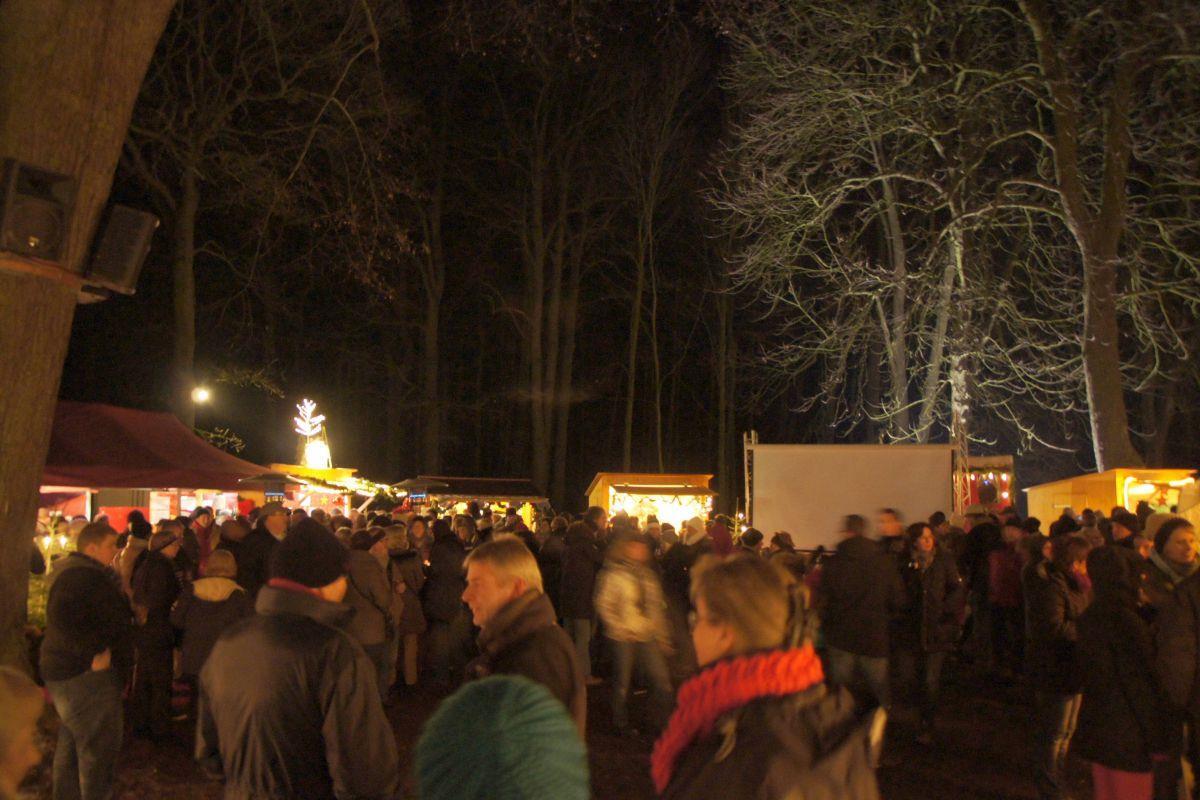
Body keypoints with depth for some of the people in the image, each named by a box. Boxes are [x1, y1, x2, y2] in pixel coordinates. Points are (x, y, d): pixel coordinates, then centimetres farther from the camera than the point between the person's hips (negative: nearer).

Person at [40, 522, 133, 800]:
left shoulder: (79, 572, 14)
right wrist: (93, 652, -30)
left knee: (72, 744, 22)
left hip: (69, 673, 11)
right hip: (84, 676, -11)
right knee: (98, 749, -7)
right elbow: (62, 617, -34)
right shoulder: (81, 576, -20)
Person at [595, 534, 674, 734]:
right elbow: (604, 606, -7)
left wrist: (662, 635, 13)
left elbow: (657, 607, 16)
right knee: (622, 681, 5)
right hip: (624, 638, -5)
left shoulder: (648, 576, 12)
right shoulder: (614, 575, -6)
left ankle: (663, 723, 8)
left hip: (648, 637, 5)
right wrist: (620, 629, -12)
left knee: (661, 680, -1)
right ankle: (621, 724, 21)